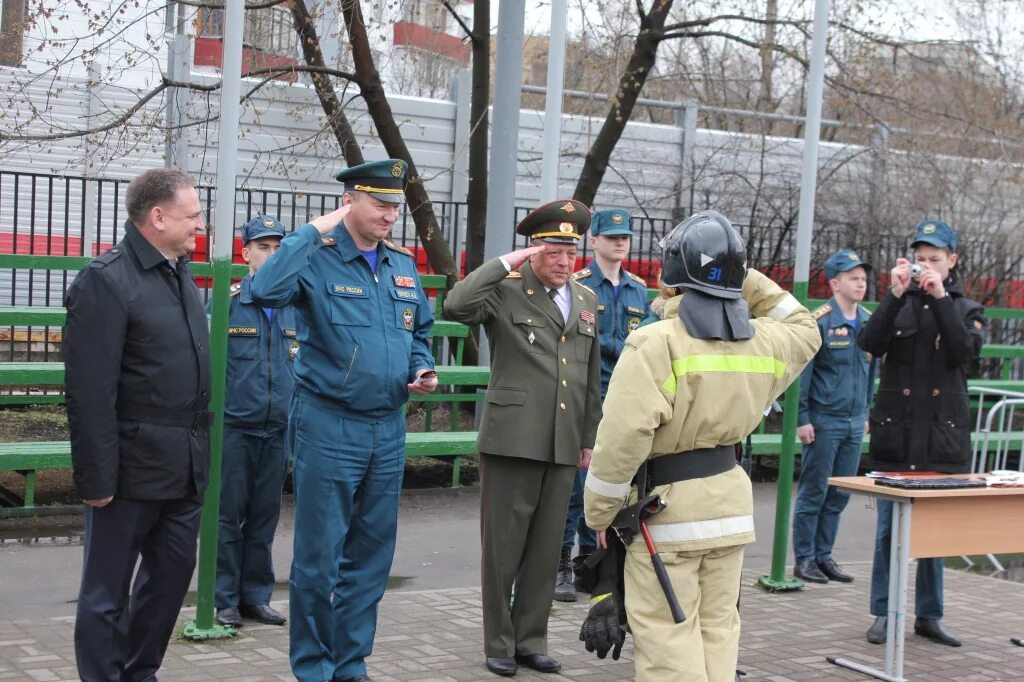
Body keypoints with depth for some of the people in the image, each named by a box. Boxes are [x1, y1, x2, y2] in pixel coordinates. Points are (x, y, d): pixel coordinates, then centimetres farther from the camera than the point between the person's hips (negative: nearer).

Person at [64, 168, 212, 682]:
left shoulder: (180, 274, 12)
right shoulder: (106, 280, -14)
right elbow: (88, 390, -18)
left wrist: (200, 449, 15)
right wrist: (96, 478, -19)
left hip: (185, 466, 8)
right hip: (133, 466, -8)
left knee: (173, 573, 17)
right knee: (107, 590, 5)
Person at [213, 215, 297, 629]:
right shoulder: (226, 301, -3)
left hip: (278, 429, 3)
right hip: (234, 427, -3)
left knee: (265, 516, 10)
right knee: (228, 514, 2)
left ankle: (256, 595, 21)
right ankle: (224, 599, 12)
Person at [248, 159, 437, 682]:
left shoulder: (403, 266, 11)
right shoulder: (317, 259, -9)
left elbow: (420, 331, 23)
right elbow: (264, 290, -28)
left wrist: (422, 370, 3)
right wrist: (312, 233, -22)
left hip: (388, 429, 6)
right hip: (329, 427, -6)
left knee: (371, 553, 12)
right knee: (319, 555, 0)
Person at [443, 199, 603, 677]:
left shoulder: (586, 301, 13)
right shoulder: (506, 291, -4)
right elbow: (456, 306, -24)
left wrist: (590, 436, 18)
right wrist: (506, 262, -18)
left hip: (564, 445, 5)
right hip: (512, 440, -5)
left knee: (546, 548, 10)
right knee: (503, 546, 3)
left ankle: (531, 640, 22)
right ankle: (499, 644, 15)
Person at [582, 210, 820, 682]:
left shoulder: (655, 343, -16)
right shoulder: (763, 341, 2)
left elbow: (623, 439, -20)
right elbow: (803, 329, 27)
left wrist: (599, 513, -8)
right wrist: (751, 283, 18)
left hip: (666, 504, -6)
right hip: (730, 499, 6)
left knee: (668, 635, -2)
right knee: (718, 628, 15)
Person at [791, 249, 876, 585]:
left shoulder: (869, 321, 9)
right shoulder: (819, 322, -10)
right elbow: (801, 372, -10)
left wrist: (866, 413, 16)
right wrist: (802, 419, -12)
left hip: (854, 422, 6)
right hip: (823, 421, -6)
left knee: (839, 495, 11)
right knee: (813, 493, 1)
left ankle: (824, 555, 21)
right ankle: (804, 559, 10)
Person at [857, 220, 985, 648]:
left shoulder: (967, 310, 8)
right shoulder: (900, 303, 7)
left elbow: (967, 351, -12)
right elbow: (870, 344, -10)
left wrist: (940, 298, -16)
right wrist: (895, 295, -18)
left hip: (943, 436, 1)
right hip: (896, 434, 0)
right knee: (889, 528, 3)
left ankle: (929, 615, 17)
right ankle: (883, 613, 12)